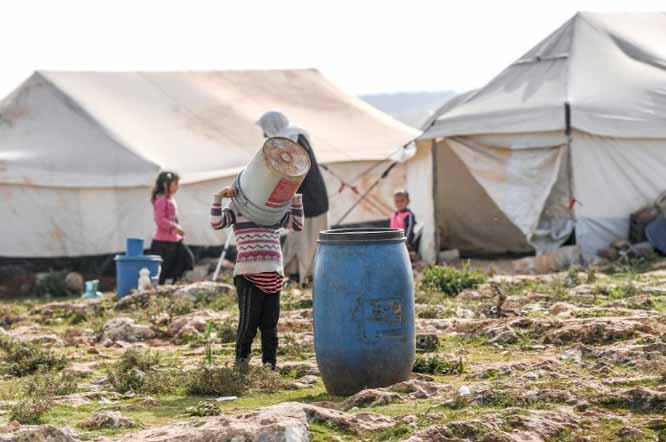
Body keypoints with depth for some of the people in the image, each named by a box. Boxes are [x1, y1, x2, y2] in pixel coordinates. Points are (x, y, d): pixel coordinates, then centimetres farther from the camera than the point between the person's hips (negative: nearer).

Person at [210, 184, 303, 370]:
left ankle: (269, 365, 13)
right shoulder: (237, 207, 8)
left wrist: (296, 199, 17)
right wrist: (218, 197, -11)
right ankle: (241, 362, 11)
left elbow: (297, 225, 23)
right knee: (248, 323, -6)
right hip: (248, 275, -4)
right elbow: (216, 224, -5)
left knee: (270, 324, 4)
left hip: (273, 276, 4)